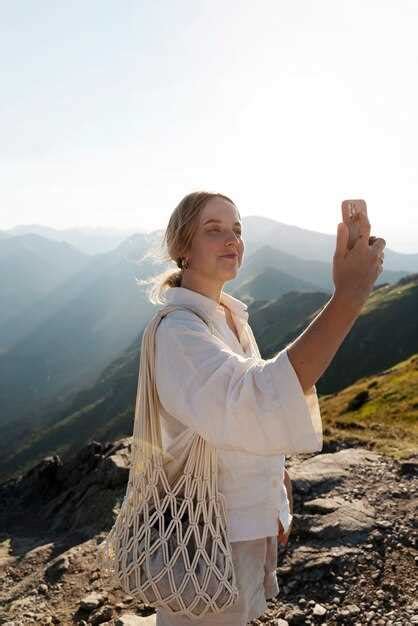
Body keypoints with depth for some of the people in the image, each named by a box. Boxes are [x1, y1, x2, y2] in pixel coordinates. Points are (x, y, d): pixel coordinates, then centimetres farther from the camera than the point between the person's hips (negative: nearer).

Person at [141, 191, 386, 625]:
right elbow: (251, 405, -43)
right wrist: (347, 297, -45)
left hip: (255, 518, 8)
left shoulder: (233, 316, 2)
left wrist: (278, 506, 17)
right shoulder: (176, 331, -25)